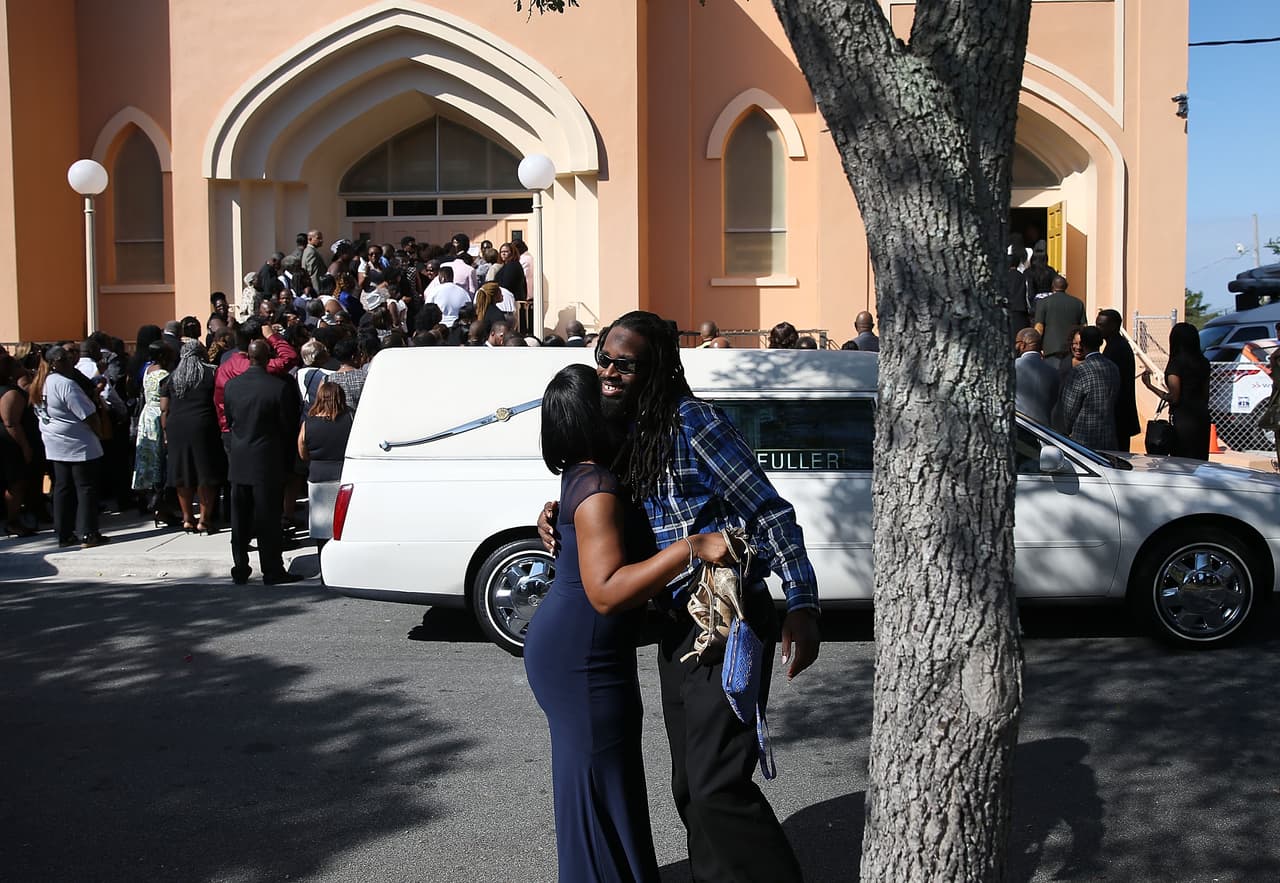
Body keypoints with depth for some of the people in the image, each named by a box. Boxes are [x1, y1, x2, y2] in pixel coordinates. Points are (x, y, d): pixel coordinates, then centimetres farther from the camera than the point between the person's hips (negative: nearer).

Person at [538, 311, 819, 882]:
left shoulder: (692, 422, -13)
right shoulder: (623, 433, 10)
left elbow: (771, 513, -13)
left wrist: (802, 604, -21)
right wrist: (558, 519, 2)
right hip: (677, 626, 9)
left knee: (717, 788, -13)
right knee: (688, 788, 15)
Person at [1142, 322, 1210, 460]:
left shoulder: (1176, 363, -13)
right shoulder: (1203, 362, 8)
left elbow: (1174, 398, -15)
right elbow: (1205, 395, 14)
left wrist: (1149, 385, -10)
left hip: (1183, 419, -7)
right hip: (1202, 417, 7)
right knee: (1199, 462, 12)